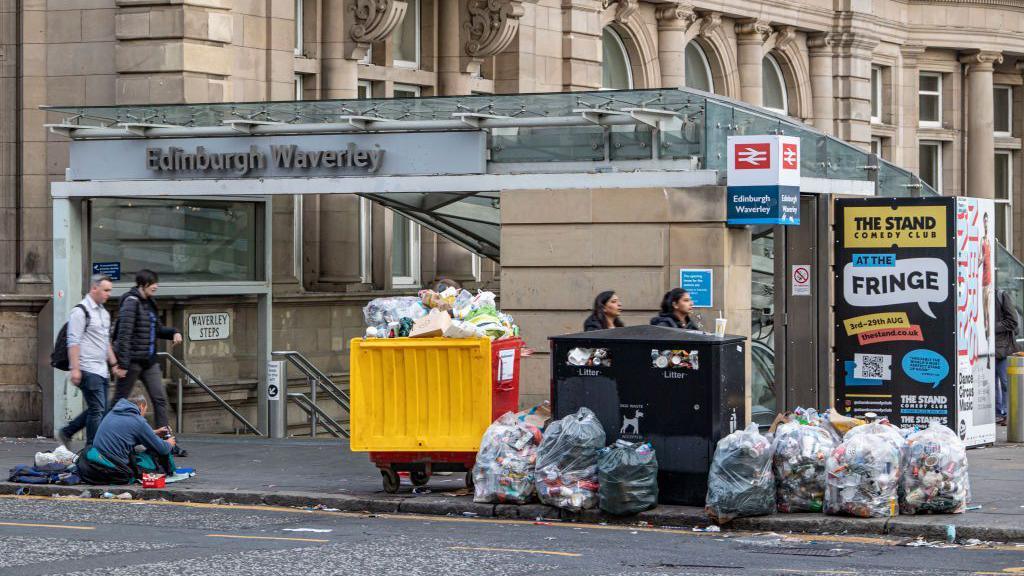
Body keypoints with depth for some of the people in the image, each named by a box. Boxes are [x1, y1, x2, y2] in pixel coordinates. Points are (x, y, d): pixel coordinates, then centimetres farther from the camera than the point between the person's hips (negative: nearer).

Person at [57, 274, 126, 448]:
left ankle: (66, 433, 24)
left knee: (97, 409, 11)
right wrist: (75, 368, -20)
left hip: (102, 371, 9)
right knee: (97, 410, -10)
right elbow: (73, 342, -14)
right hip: (88, 370, -9)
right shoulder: (81, 311, -9)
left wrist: (114, 364, 19)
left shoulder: (104, 313, 19)